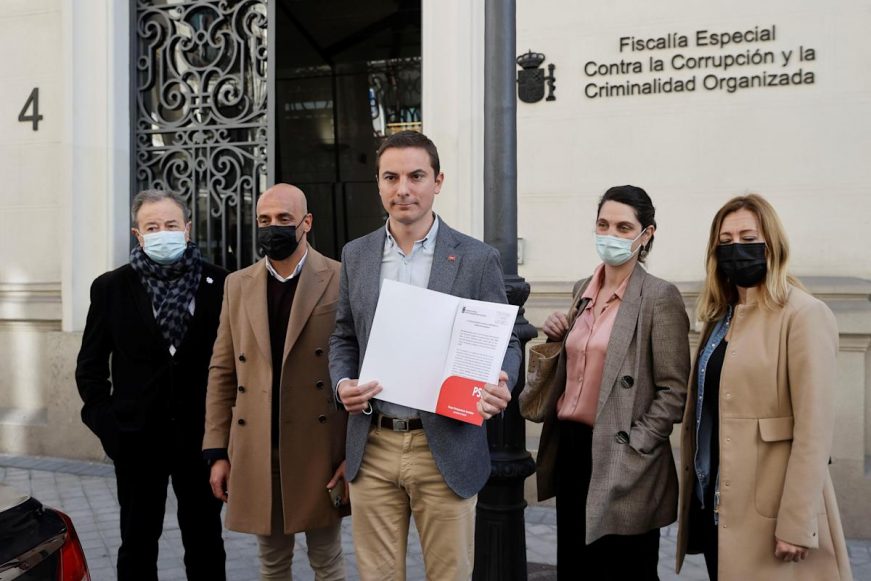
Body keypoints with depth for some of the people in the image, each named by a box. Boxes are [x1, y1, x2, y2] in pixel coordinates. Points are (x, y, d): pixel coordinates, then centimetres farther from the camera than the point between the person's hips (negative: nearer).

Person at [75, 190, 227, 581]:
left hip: (201, 435, 0)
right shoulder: (110, 288, 1)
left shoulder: (218, 284, -3)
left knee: (205, 539, 12)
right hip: (137, 437, 1)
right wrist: (105, 422, -3)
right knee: (138, 542, 12)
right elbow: (90, 367, 5)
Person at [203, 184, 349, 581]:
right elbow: (222, 372, 9)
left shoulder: (341, 281, -4)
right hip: (255, 452, 3)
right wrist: (217, 451, 4)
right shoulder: (238, 285, 8)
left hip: (319, 449, -3)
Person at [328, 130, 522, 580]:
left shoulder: (477, 258, -2)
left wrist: (499, 388, -20)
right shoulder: (355, 255, 8)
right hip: (373, 447, 3)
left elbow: (505, 341, 1)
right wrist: (343, 383, -7)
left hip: (446, 447, -3)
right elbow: (343, 338, 14)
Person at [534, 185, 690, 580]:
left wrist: (634, 447, -15)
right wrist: (557, 337, 3)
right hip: (571, 448, 6)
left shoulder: (660, 297, -9)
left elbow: (674, 391, -10)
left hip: (621, 462, -6)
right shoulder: (583, 290, 11)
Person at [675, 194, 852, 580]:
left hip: (766, 512, -7)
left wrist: (797, 524, -20)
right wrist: (693, 489, 13)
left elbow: (813, 428, -18)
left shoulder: (803, 315, -13)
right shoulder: (720, 316, 13)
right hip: (713, 501, 8)